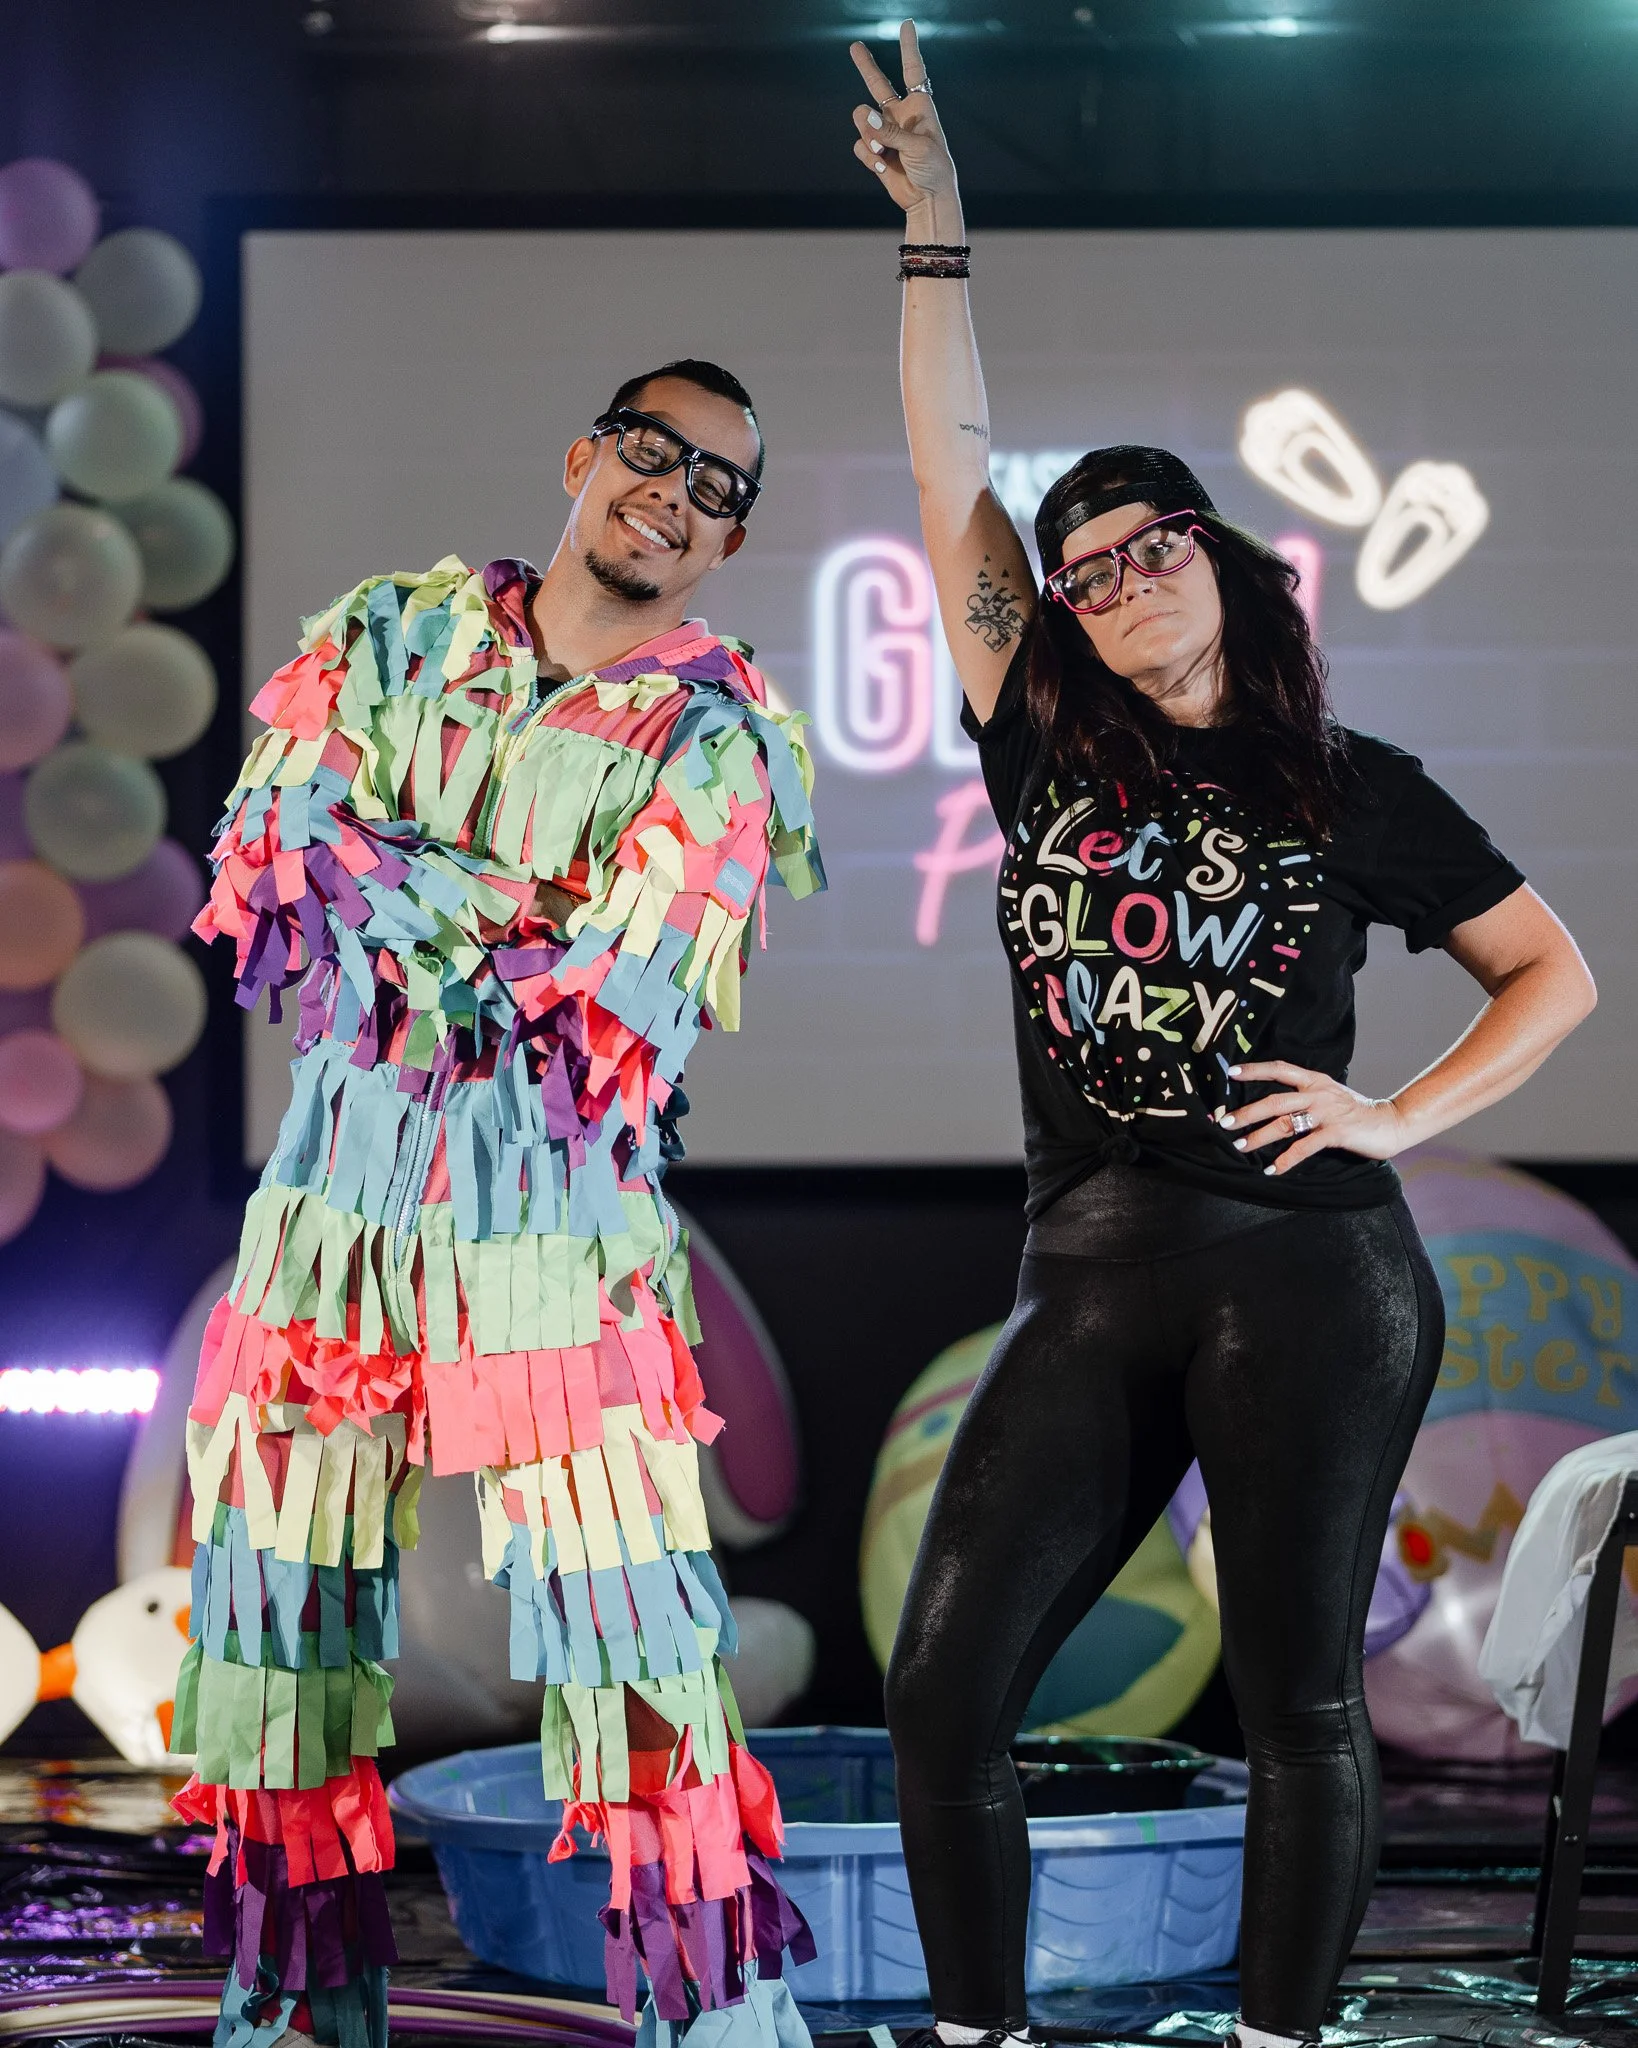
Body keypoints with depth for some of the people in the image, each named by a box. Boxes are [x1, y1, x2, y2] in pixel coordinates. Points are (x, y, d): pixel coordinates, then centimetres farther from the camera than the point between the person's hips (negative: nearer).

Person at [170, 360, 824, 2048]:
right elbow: (267, 855, -1)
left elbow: (610, 1018, -11)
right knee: (278, 1589, 6)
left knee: (624, 1616, -10)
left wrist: (399, 910, -7)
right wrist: (503, 914, -11)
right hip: (337, 1177, 4)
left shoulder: (717, 743, -1)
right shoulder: (395, 635, 10)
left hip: (552, 1210, -3)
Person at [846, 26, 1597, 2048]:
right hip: (1093, 1283, 3)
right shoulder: (1048, 755, 11)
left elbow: (1555, 970, 12)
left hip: (1310, 1274, -2)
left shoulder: (1356, 794, 7)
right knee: (941, 1691, -4)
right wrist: (934, 233, 7)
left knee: (1298, 1701, -2)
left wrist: (1404, 1118, -2)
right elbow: (951, 485, 9)